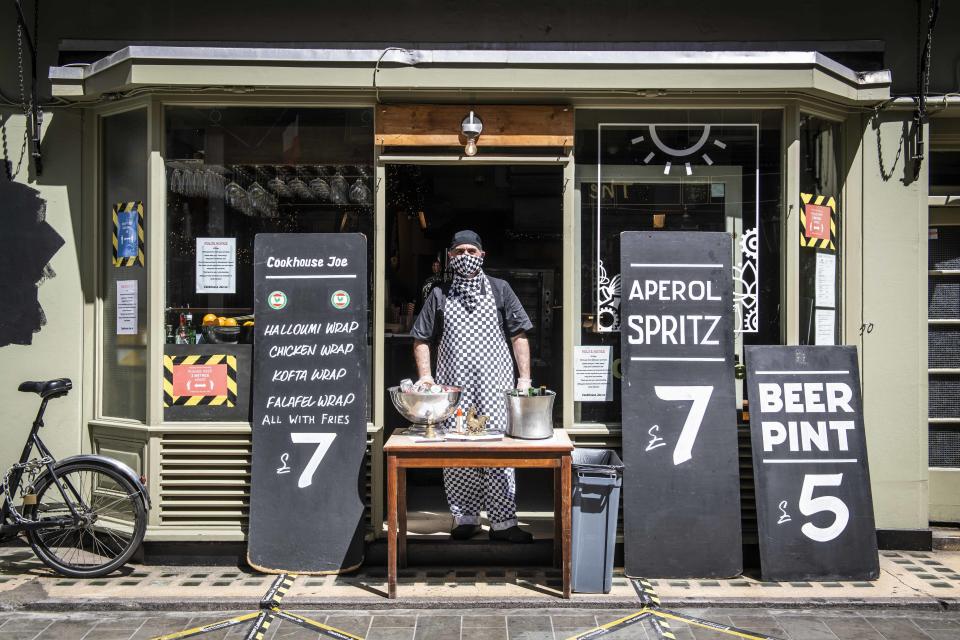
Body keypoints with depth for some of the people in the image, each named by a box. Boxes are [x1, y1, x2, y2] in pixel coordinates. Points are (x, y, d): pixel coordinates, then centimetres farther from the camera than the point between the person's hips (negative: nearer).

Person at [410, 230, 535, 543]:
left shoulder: (499, 290, 9)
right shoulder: (439, 295, 12)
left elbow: (518, 335, 8)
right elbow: (422, 339, 13)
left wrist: (524, 377, 0)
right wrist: (425, 375, 0)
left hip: (495, 387, -1)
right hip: (453, 388, 1)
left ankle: (503, 522, 4)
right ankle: (466, 518, 16)